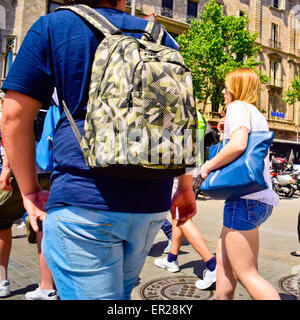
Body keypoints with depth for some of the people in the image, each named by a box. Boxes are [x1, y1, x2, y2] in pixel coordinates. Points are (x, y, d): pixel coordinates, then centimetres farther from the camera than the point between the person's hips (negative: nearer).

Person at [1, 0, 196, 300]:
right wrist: (186, 189, 18)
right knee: (120, 293, 25)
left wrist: (30, 192, 7)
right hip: (151, 205, 5)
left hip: (83, 200, -4)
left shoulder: (52, 27, 4)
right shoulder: (160, 37, 13)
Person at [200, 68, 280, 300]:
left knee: (246, 274, -3)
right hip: (262, 197, 10)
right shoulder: (258, 115, 22)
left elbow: (238, 144, -24)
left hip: (245, 197, -10)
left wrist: (209, 166, -12)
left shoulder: (238, 106, -6)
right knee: (224, 257, 20)